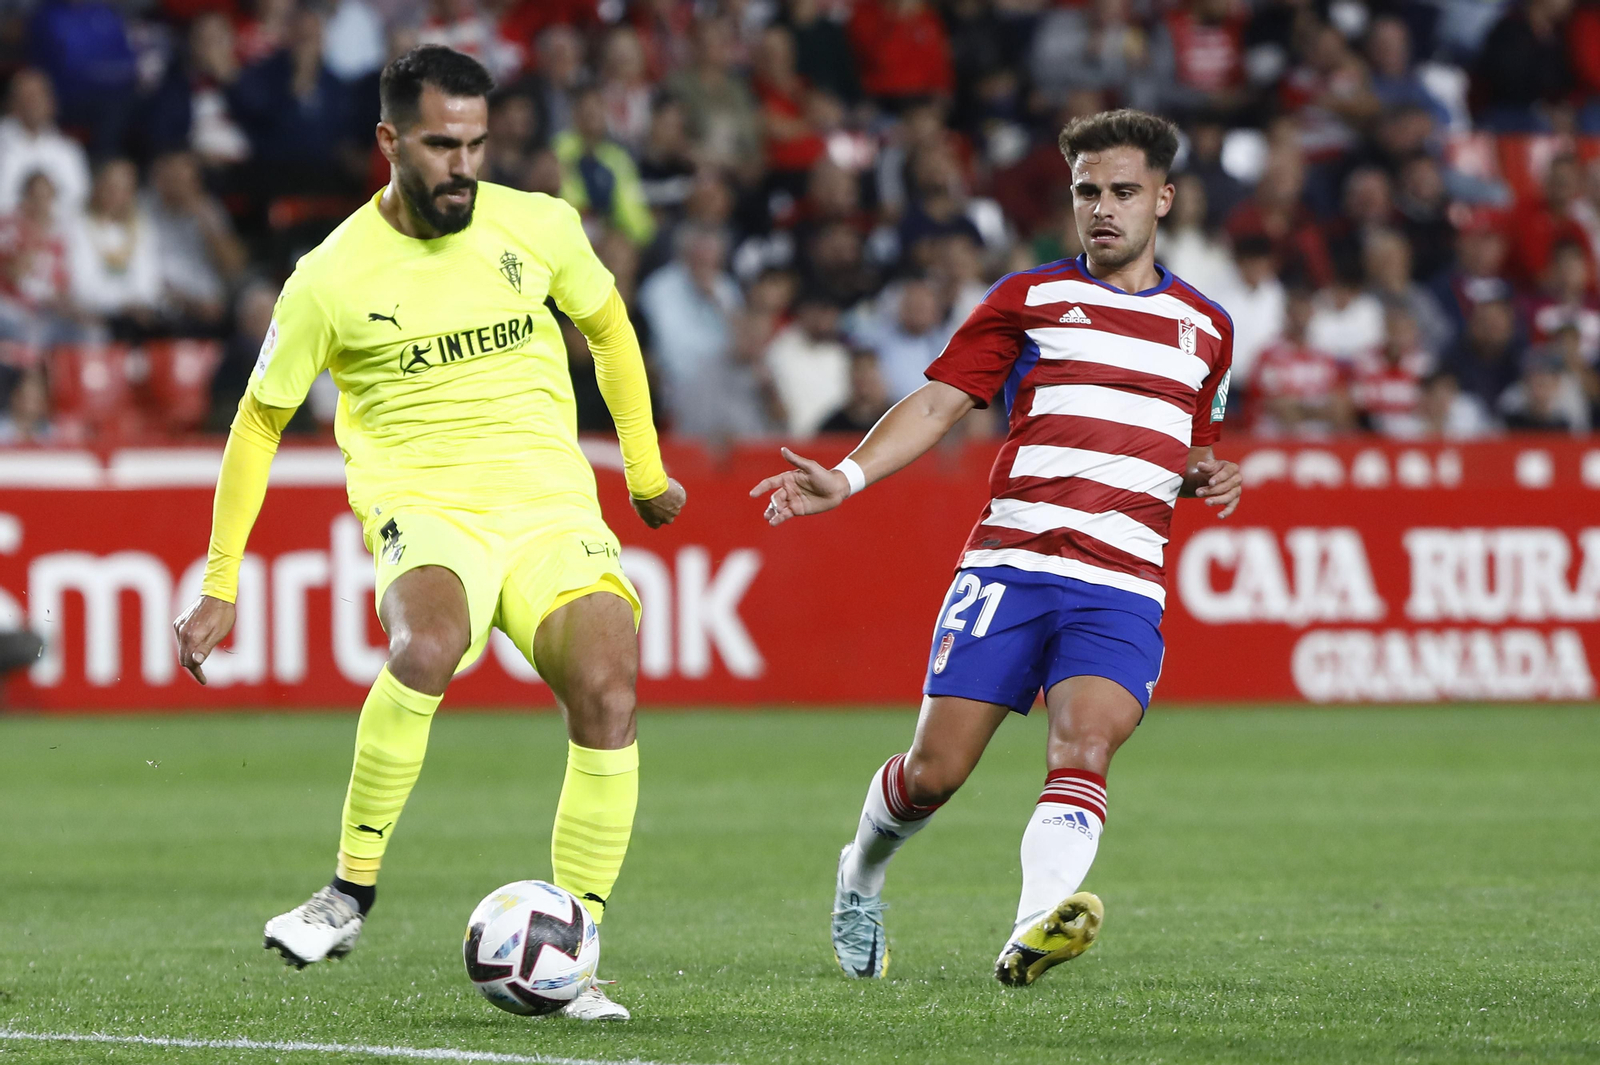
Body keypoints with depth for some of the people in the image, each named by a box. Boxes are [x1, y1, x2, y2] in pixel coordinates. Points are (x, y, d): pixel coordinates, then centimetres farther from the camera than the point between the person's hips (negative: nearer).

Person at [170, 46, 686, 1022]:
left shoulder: (538, 228, 1)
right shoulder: (332, 278, -5)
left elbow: (608, 327, 21)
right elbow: (260, 421, 6)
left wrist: (646, 472, 25)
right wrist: (220, 587, 7)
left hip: (551, 503, 3)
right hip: (424, 508, -3)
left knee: (607, 693, -21)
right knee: (428, 646, -36)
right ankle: (352, 890, -22)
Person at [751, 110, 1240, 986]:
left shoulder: (1206, 328, 18)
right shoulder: (1029, 297, 9)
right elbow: (938, 402, 3)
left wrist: (1210, 479, 7)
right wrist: (845, 477, -11)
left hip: (1122, 591, 1)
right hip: (1009, 566, -1)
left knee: (1084, 750, -24)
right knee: (934, 772, -4)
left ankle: (1033, 931, -42)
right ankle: (861, 876, 28)